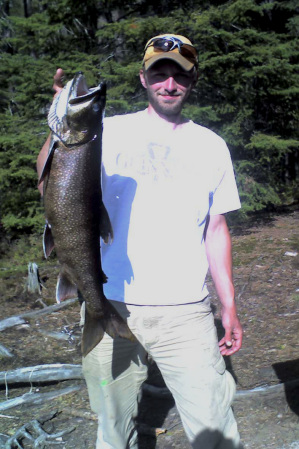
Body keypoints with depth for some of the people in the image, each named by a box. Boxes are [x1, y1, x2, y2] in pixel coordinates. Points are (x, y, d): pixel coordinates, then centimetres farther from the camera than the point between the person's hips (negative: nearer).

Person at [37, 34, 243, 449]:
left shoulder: (211, 145, 9)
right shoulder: (110, 132, 3)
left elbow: (216, 229, 12)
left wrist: (229, 305, 8)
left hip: (185, 312, 1)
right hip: (109, 306, 0)